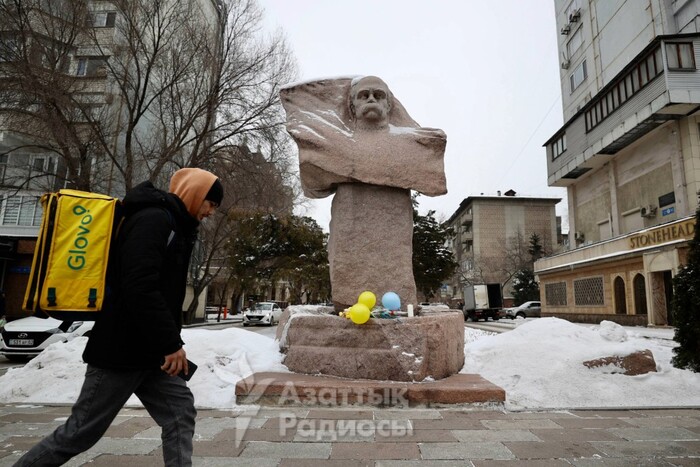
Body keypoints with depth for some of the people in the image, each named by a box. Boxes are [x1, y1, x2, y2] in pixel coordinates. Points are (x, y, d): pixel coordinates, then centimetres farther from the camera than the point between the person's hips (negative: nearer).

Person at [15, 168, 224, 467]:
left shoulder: (175, 227, 15)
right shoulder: (152, 220, -17)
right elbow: (140, 288, -27)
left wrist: (171, 342, 15)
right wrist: (171, 342, -23)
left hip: (150, 351, 10)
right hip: (122, 350, -9)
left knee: (180, 412, 5)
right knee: (81, 432, 5)